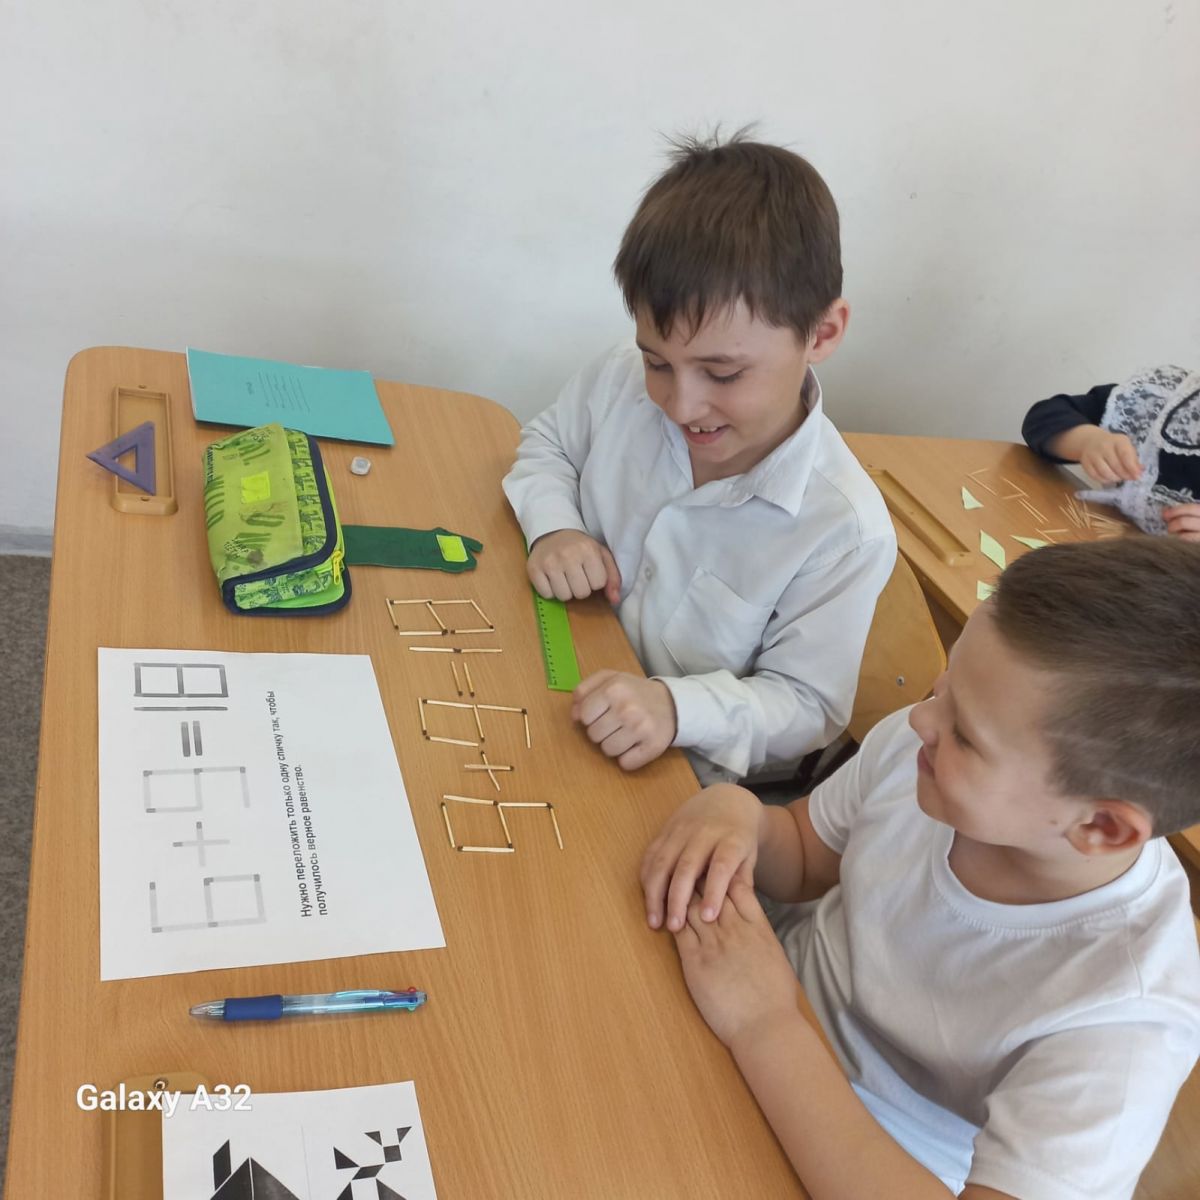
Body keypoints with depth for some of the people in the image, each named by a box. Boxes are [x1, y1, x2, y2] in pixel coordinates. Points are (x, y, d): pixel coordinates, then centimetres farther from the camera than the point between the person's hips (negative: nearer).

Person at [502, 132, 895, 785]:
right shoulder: (621, 381, -11)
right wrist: (553, 528, -12)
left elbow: (806, 706, -14)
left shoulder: (847, 531, -24)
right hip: (555, 693, 5)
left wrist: (678, 707, -32)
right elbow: (547, 444, 10)